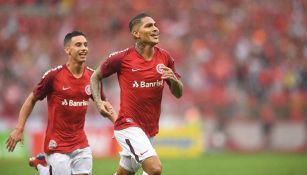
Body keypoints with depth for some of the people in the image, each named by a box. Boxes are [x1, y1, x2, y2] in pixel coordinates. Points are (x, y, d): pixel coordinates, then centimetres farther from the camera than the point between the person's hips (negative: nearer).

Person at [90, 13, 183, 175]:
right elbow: (95, 76, 7)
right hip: (128, 125, -6)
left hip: (150, 129, 6)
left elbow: (178, 93, 8)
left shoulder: (164, 58, 3)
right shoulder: (122, 58, -9)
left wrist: (173, 79, -13)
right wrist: (99, 102, -8)